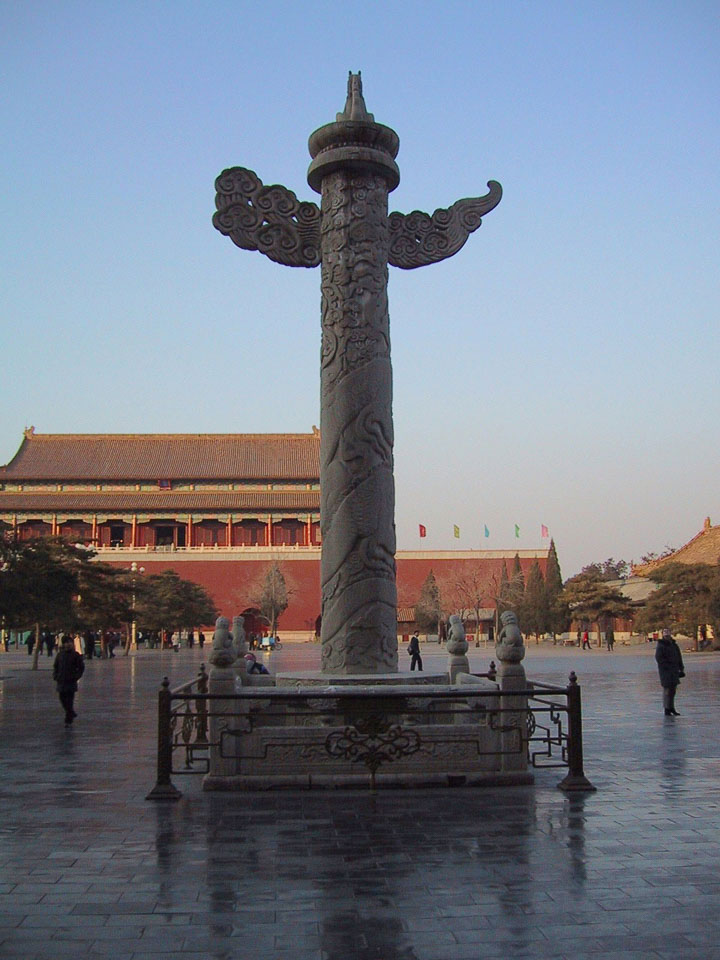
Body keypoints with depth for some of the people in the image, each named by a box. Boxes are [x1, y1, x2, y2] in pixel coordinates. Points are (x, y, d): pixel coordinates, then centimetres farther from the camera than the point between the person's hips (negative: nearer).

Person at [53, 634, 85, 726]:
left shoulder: (75, 655, -3)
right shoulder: (60, 655, 7)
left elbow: (81, 667, 1)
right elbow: (55, 666, 17)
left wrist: (76, 676, -8)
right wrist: (55, 676, 5)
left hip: (71, 682, -4)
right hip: (61, 681, 4)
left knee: (69, 701, -6)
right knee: (63, 700, 10)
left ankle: (68, 720, -2)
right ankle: (72, 713, 32)